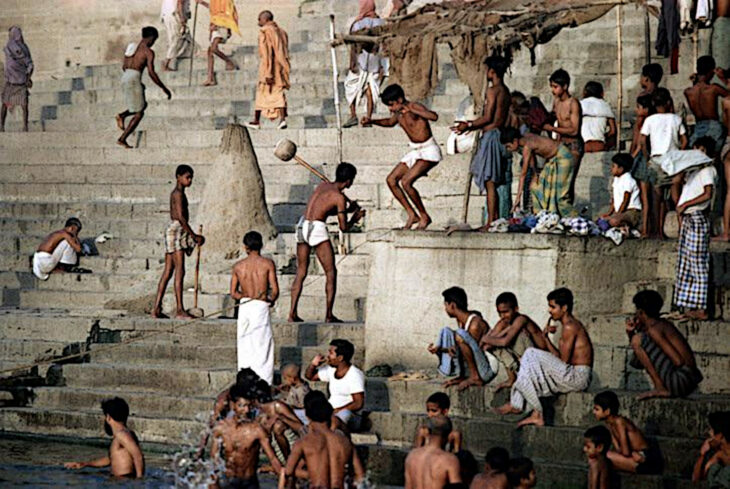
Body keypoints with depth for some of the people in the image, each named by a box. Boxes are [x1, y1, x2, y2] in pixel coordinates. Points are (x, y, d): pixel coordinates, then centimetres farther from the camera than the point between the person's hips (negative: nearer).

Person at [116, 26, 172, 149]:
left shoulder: (130, 47, 15)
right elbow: (151, 72, -16)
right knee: (139, 114, 7)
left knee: (143, 105, 25)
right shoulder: (148, 52, -7)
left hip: (124, 78, 7)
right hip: (134, 80, -7)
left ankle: (122, 115, 1)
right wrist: (164, 88, -8)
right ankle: (122, 139, 1)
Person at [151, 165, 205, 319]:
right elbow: (181, 217, -19)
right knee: (179, 271, -12)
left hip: (173, 231, 10)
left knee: (168, 271, 9)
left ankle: (156, 309, 8)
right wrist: (194, 235, -16)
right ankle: (180, 310, -15)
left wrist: (193, 236, 19)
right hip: (176, 230, -10)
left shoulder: (176, 193, 19)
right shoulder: (178, 193, -12)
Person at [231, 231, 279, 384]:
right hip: (261, 308, -3)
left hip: (244, 307, 3)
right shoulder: (267, 263, -7)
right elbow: (275, 290, -9)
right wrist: (271, 300, 10)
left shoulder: (238, 266, 1)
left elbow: (233, 293, 2)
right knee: (263, 346, 1)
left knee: (245, 345, 12)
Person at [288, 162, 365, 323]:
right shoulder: (339, 198, -7)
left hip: (302, 226, 7)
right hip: (317, 229, -7)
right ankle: (329, 315, 0)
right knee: (331, 273, 4)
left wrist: (349, 207, 26)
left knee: (301, 272, 12)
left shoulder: (323, 185, 15)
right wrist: (356, 218, 14)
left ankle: (292, 314, 5)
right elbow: (344, 227, -6)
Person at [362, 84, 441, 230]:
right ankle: (412, 214, 7)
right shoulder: (398, 113, 5)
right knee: (391, 180, 2)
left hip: (429, 151, -9)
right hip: (415, 151, 9)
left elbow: (434, 117, -37)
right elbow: (390, 122, 30)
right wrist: (372, 121, 15)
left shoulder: (414, 107, -20)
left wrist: (411, 111, -41)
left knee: (406, 182, -22)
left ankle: (424, 217, -8)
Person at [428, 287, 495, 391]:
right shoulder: (461, 321, 6)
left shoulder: (475, 324, -20)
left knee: (460, 334, -28)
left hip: (486, 371, -9)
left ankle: (475, 378, -17)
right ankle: (462, 376, 4)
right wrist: (439, 349, -5)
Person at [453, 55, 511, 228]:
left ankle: (490, 222, -11)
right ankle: (496, 219, 13)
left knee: (489, 182, -9)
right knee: (493, 183, 12)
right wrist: (471, 125, 26)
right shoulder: (505, 91, 16)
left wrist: (469, 125, -2)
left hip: (491, 135, -9)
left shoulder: (493, 90, -11)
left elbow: (488, 118, -15)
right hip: (500, 134, 9)